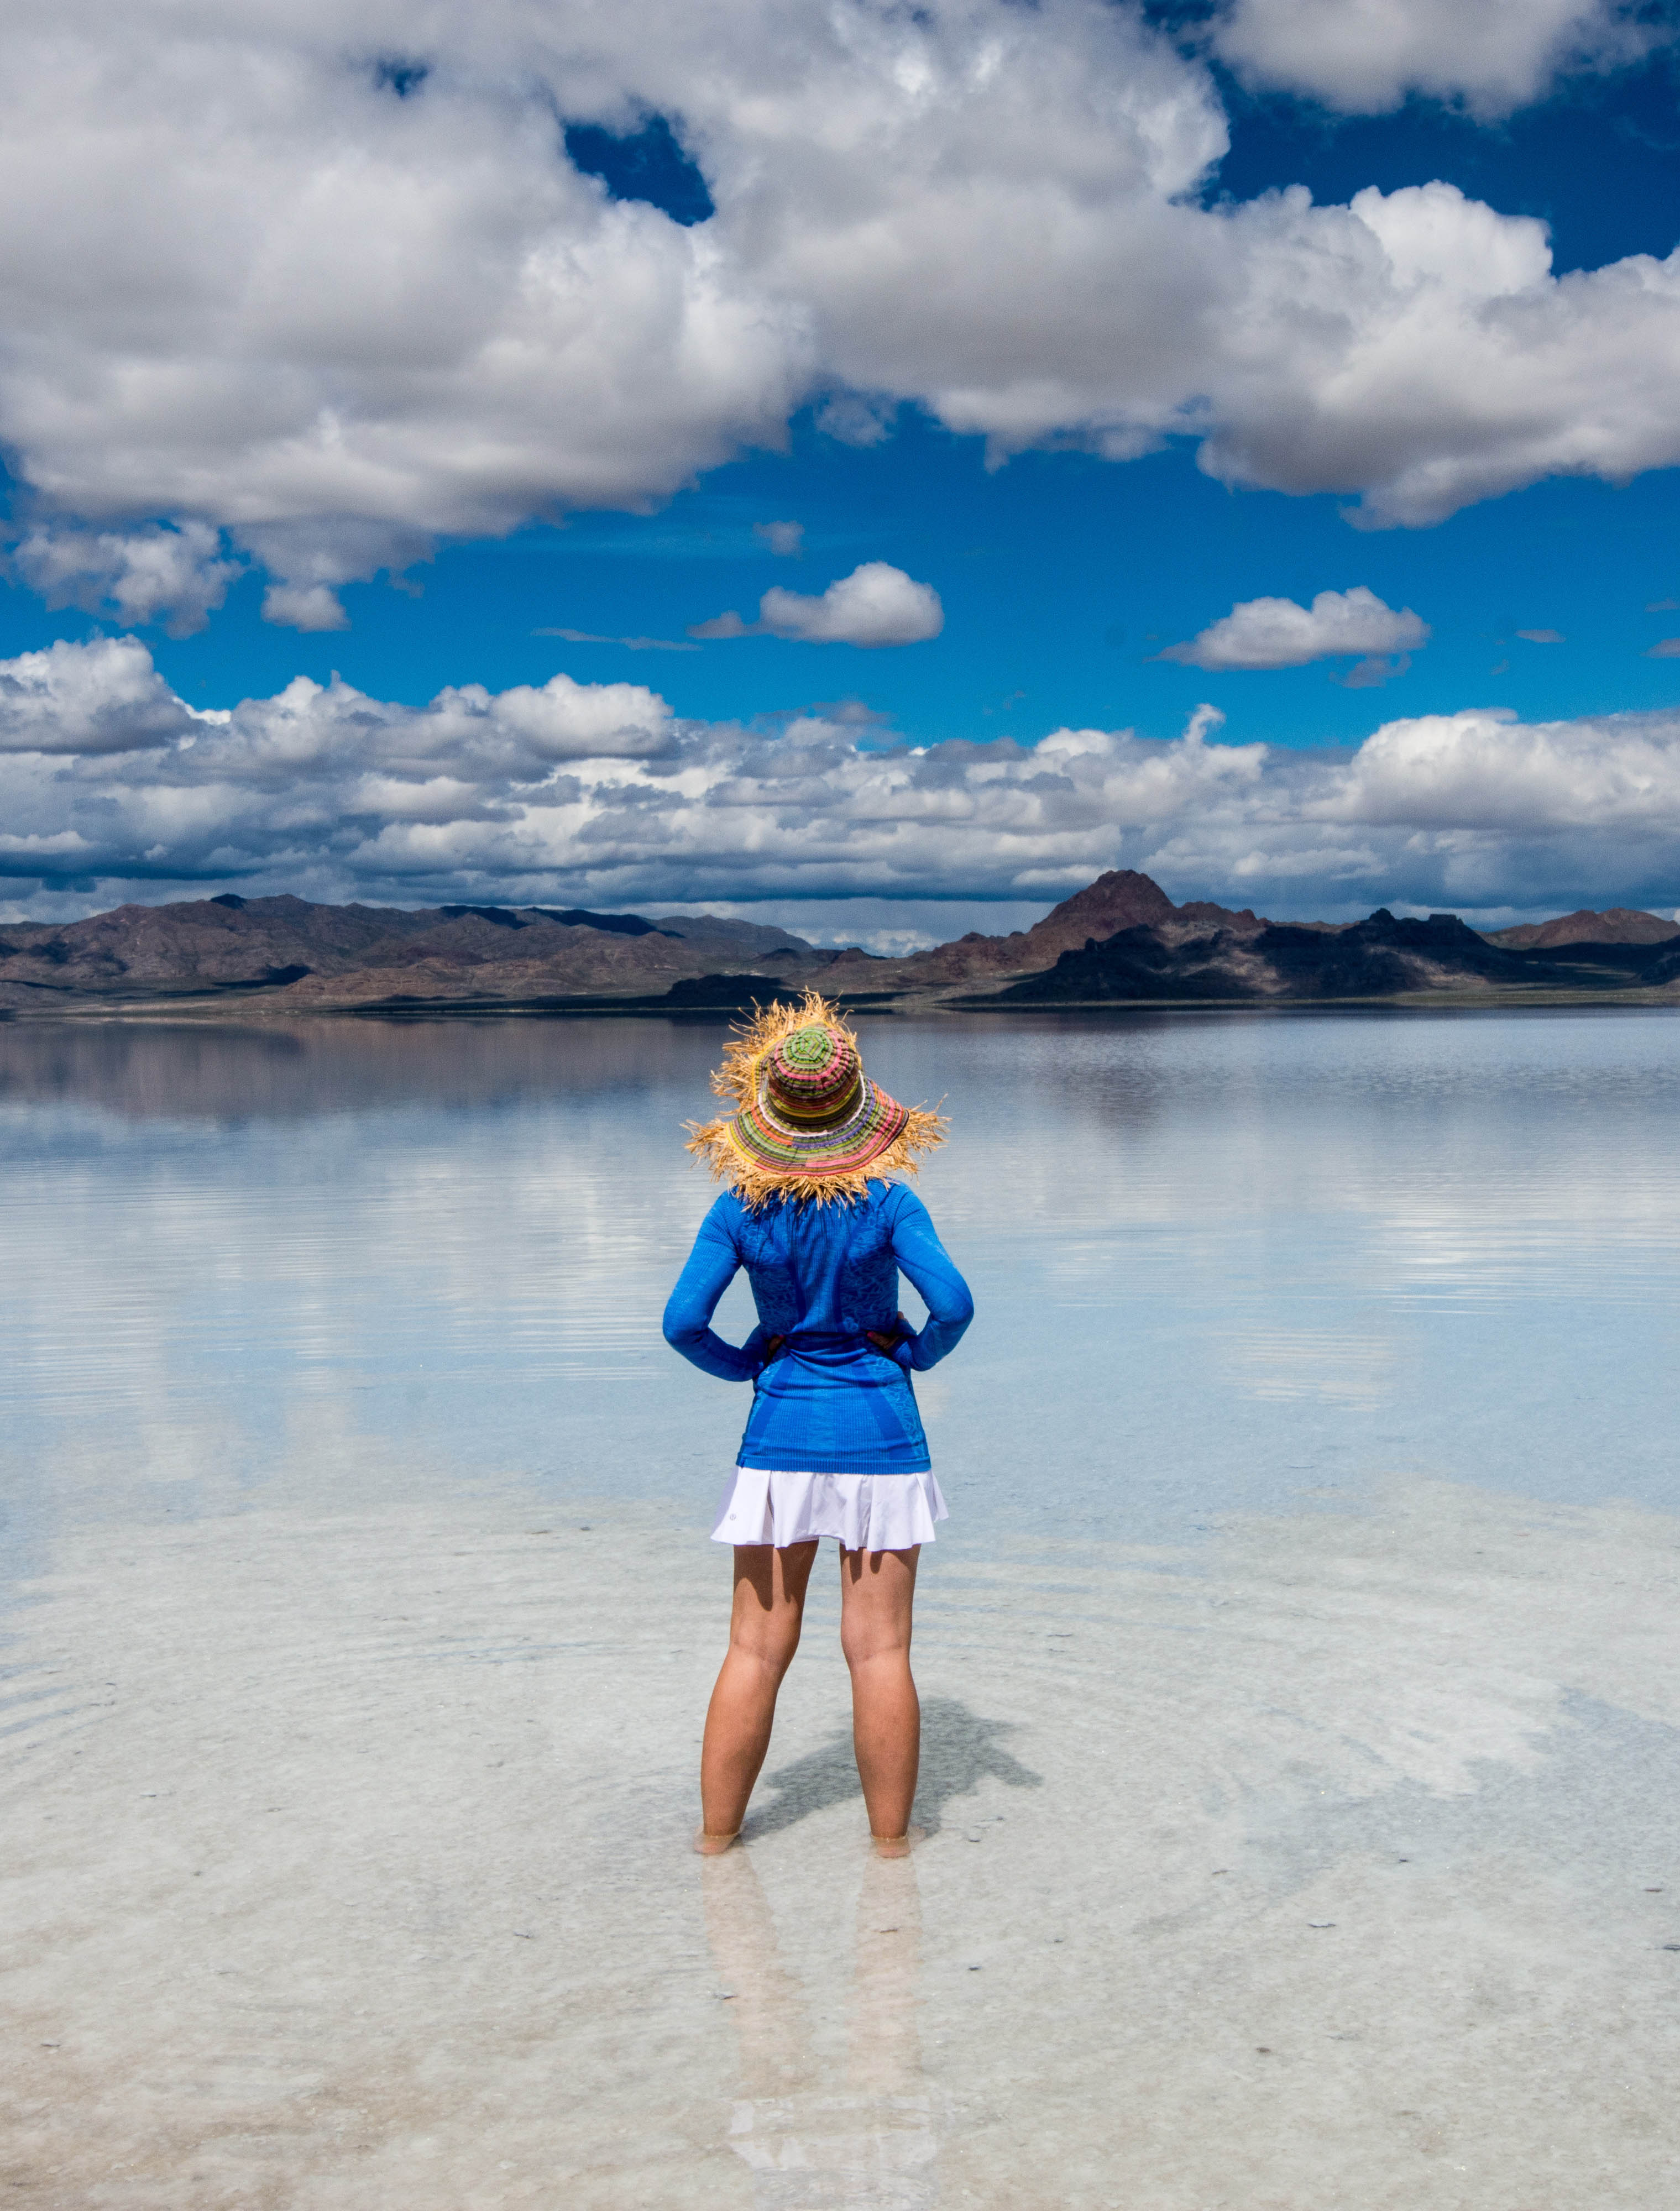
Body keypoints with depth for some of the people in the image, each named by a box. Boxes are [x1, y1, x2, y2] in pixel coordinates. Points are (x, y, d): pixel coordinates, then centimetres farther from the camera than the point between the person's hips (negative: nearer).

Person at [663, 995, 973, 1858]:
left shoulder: (740, 1209, -5)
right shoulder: (887, 1202, -9)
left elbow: (683, 1321, -10)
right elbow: (954, 1304, -17)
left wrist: (742, 1363, 6)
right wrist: (917, 1355, 2)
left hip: (781, 1431, 1)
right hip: (881, 1430, -1)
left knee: (756, 1650, 10)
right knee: (880, 1652, 5)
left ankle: (717, 1833, 18)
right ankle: (890, 1839, 14)